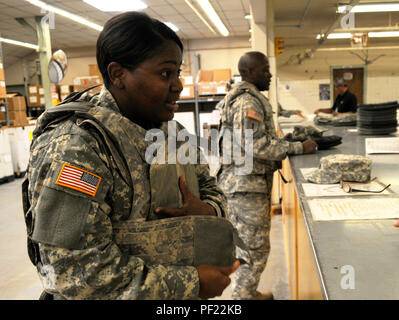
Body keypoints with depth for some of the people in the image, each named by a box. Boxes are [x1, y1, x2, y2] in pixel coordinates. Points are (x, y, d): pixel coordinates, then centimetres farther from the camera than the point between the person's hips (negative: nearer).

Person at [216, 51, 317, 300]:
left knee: (252, 244, 19)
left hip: (253, 183, 11)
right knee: (254, 248, -2)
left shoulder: (250, 98, 18)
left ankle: (248, 293, 33)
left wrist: (285, 142, 12)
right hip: (246, 185, -11)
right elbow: (257, 146, -24)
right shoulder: (248, 102, -17)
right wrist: (299, 148, -19)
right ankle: (242, 295, 12)